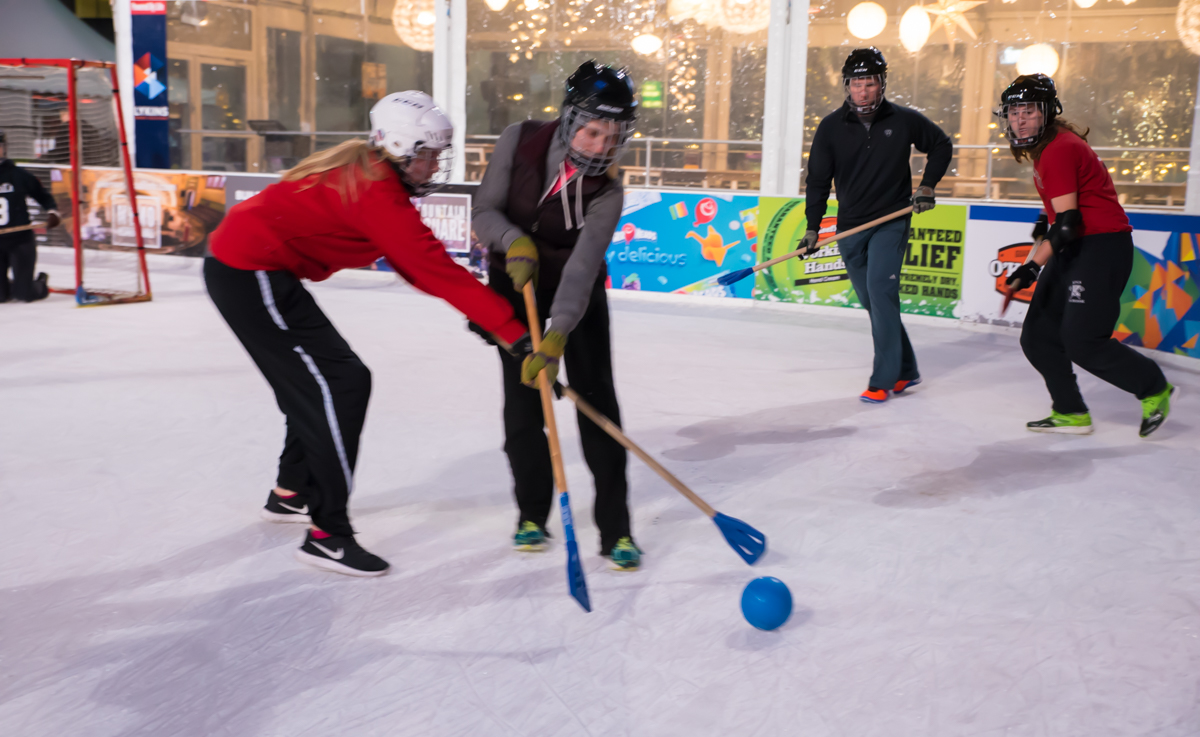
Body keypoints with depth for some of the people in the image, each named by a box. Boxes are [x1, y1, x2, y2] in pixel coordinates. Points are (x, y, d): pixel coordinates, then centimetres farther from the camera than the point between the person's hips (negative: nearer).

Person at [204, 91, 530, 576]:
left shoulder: (367, 172, 9)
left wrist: (472, 310, 3)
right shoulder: (376, 194, -22)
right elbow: (434, 269, -25)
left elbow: (415, 264, 11)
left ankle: (291, 493, 38)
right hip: (252, 276, -10)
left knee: (314, 381, 20)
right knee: (343, 384, -10)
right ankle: (327, 535, -7)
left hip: (239, 261, 10)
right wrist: (514, 332, -24)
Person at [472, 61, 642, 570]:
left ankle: (615, 528, -3)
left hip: (578, 294, -1)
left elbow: (582, 267, -32)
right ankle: (532, 513, 16)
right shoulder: (520, 142, -19)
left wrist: (557, 336, -44)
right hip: (514, 284, 1)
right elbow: (485, 211, -13)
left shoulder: (605, 191, -23)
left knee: (597, 398, -9)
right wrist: (515, 241, -34)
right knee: (522, 400, -2)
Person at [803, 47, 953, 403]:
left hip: (891, 221, -3)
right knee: (873, 302, 8)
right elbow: (818, 180, 2)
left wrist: (927, 185, 0)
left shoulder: (904, 120, -4)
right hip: (850, 227, 3)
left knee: (880, 289, -18)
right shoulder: (831, 127, -1)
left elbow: (942, 145, 12)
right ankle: (905, 370, 24)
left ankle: (883, 380, -12)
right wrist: (812, 227, -4)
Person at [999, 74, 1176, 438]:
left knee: (1082, 341, -14)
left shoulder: (1060, 149, -19)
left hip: (1103, 244, -10)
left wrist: (1033, 266, -32)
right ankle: (1072, 413, 15)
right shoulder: (1043, 145, 11)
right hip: (1074, 247, 10)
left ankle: (1155, 389, 8)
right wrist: (1046, 219, 29)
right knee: (1038, 335, 5)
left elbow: (1068, 221, -26)